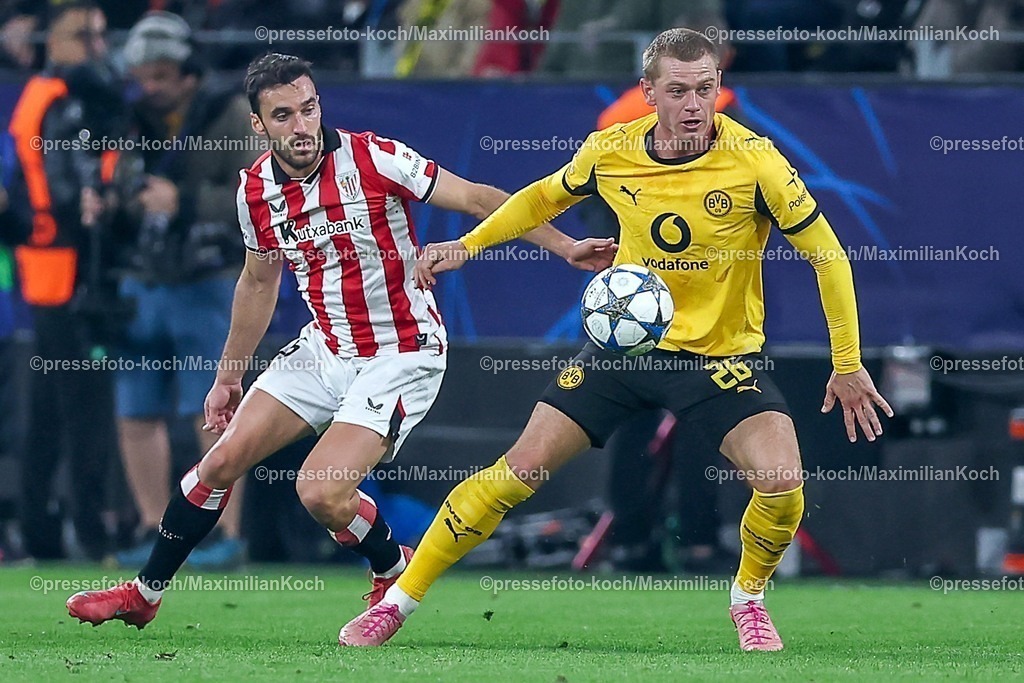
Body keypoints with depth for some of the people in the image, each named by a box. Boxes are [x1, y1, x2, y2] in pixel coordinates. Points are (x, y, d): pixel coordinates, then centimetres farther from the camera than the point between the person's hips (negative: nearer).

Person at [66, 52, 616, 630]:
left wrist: (565, 246, -23)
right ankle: (144, 595, 19)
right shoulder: (257, 190, -2)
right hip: (325, 348, 6)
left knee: (322, 493, -20)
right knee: (222, 460, 2)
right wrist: (229, 376, 22)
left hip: (402, 357, -6)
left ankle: (396, 569, 12)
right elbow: (259, 282, 16)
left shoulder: (373, 159, -19)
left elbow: (478, 199, -16)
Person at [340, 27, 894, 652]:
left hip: (722, 355, -2)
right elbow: (546, 197, 15)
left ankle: (749, 599, 9)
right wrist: (468, 244, 7)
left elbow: (826, 255, -10)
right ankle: (398, 603, 7)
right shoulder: (610, 152, -9)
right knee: (523, 468, -4)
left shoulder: (754, 161, -19)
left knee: (782, 484, -23)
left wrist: (848, 365, -8)